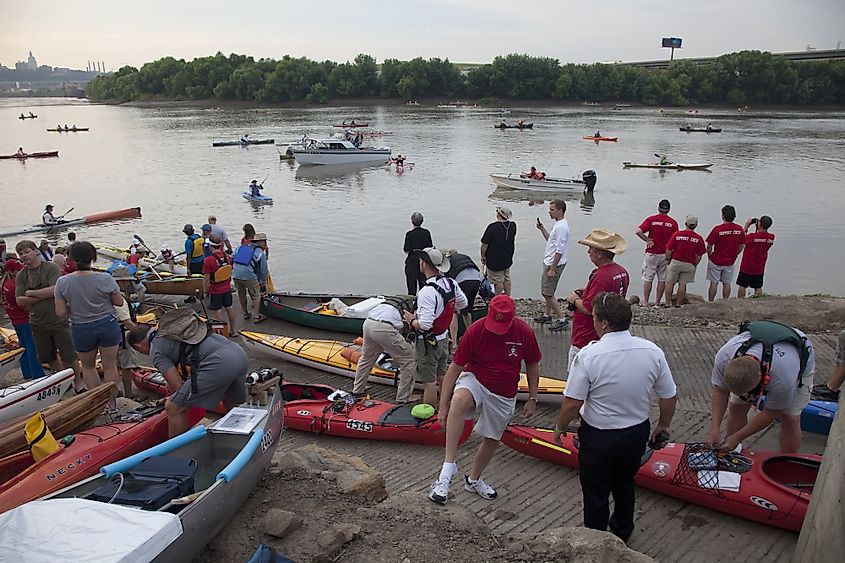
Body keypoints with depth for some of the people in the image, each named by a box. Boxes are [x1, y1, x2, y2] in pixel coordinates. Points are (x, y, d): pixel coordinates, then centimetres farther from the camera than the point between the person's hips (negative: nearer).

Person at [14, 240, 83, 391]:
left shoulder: (51, 268, -8)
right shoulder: (20, 276, 5)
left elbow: (54, 290, -20)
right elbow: (20, 301, -4)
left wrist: (30, 293, -11)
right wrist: (43, 295, -14)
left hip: (58, 321, -5)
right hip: (38, 324, 5)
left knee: (69, 357, 1)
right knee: (50, 358, 15)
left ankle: (78, 383, 15)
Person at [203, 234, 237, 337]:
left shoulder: (208, 261, -24)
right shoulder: (228, 257, -5)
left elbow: (206, 279, -20)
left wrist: (206, 291, -5)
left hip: (215, 291, -6)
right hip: (227, 289, 6)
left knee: (216, 312, 6)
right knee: (229, 308, 18)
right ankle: (233, 330, 29)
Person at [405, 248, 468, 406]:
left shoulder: (427, 291, -29)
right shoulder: (450, 282, -4)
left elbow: (425, 325, -32)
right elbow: (463, 303, 13)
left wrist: (412, 320, -13)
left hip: (428, 343, -8)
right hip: (444, 339, 8)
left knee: (429, 382, 4)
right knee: (443, 375, 22)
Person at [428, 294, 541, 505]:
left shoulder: (525, 333, -14)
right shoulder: (475, 331, -20)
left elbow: (532, 366, 3)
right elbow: (455, 368, -14)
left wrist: (533, 398, 4)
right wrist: (443, 405, -14)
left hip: (504, 396, 3)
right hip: (475, 381, -3)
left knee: (492, 440, 13)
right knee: (459, 400, -37)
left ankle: (473, 479, 42)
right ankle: (448, 468, -37)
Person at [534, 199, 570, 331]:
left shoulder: (561, 227, -22)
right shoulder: (558, 224, 10)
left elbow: (559, 251, -24)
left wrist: (552, 269, -22)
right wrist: (542, 228, 11)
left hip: (555, 264, -10)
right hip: (549, 262, 10)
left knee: (547, 293, -6)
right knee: (546, 291, 20)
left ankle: (562, 319, 0)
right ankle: (547, 315, 34)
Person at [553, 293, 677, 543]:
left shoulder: (588, 355, -26)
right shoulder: (653, 351, -13)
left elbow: (572, 403, -21)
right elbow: (669, 397, -3)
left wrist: (559, 428, -3)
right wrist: (663, 425, 15)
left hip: (598, 438, -4)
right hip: (637, 435, 5)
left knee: (595, 493, 16)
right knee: (624, 484, 28)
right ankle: (622, 534, 48)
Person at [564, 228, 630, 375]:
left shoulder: (601, 277, -26)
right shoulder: (622, 272, 4)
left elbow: (588, 309, -25)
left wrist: (574, 299, -6)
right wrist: (584, 292, 10)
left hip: (586, 339, -10)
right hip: (607, 337, 10)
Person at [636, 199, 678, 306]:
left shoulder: (651, 219, -5)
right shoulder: (673, 223, -1)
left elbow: (638, 231, -16)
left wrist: (647, 240, -3)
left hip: (652, 253, -1)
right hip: (665, 255, 2)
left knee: (647, 279, 6)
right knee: (662, 280, 10)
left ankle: (645, 302, 6)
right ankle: (657, 302, 12)